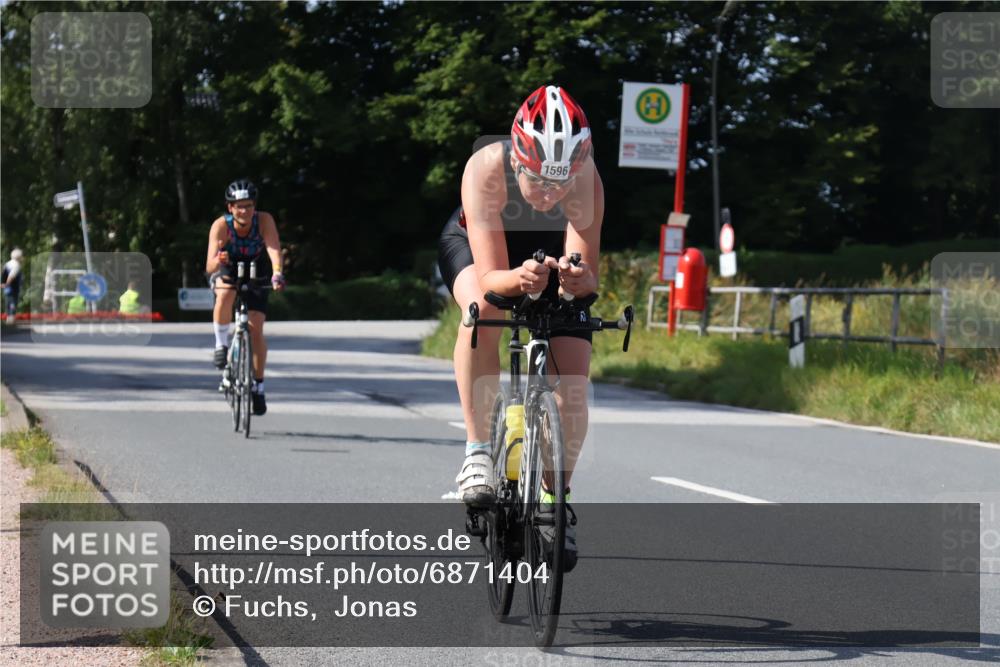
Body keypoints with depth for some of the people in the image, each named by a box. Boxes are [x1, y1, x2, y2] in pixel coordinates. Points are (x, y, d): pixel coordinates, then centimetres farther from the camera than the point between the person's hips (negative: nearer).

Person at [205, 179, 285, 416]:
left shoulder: (264, 220, -29)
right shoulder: (221, 225, -31)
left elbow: (274, 248, -44)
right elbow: (209, 267, -37)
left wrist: (277, 273, -63)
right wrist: (218, 260, -61)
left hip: (256, 272, 0)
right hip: (228, 270, 0)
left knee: (256, 330, -8)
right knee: (224, 296, -36)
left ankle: (258, 387, 8)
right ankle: (221, 344, -12)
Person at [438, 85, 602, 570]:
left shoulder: (585, 179, -35)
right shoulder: (487, 170, -38)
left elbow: (588, 279, -38)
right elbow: (490, 278, -40)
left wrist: (576, 279, -60)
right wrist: (518, 279, -61)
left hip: (553, 253, 2)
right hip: (475, 245, -1)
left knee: (572, 381, -11)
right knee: (483, 308, -36)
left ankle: (555, 494, 13)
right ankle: (477, 450, -25)